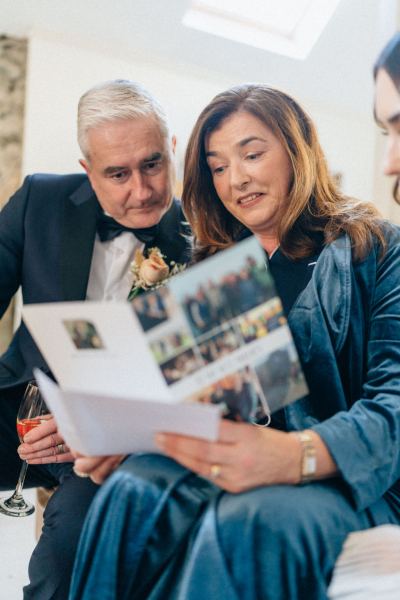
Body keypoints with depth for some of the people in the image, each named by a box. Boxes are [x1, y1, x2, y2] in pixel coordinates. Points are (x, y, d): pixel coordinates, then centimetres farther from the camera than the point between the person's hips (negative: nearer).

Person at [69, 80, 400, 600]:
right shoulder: (210, 269, 21)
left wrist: (297, 456, -31)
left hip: (345, 479, -3)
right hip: (225, 463, 4)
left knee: (247, 521, -37)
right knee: (131, 494, -30)